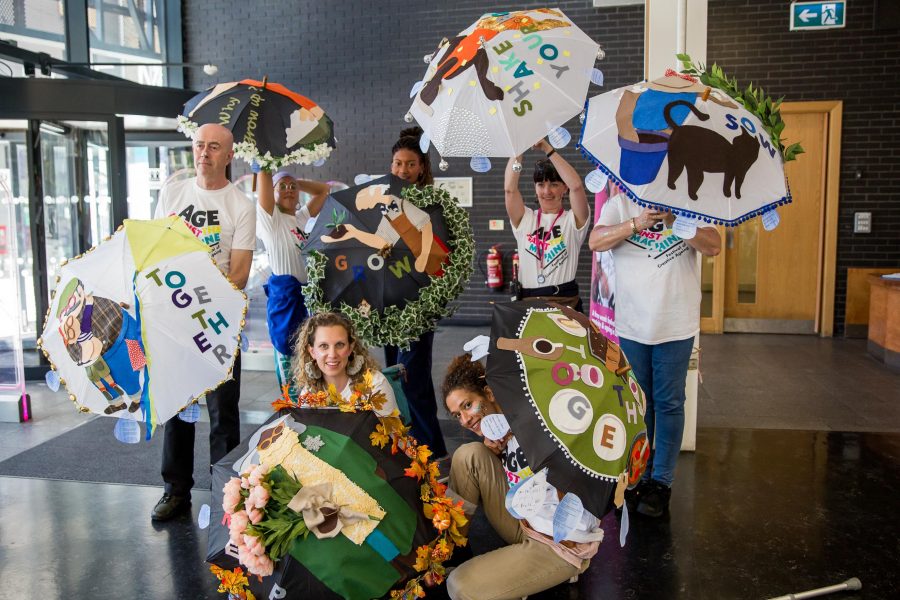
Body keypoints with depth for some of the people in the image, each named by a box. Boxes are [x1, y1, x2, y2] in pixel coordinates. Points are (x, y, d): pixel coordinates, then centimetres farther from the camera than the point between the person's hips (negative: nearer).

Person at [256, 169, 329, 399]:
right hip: (284, 295, -7)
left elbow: (323, 189, 21)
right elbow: (265, 176, -12)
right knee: (288, 357, -2)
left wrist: (295, 182, 14)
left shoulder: (302, 218, 15)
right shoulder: (270, 217, -3)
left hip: (307, 293, 7)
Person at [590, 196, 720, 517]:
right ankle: (638, 476, 26)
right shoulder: (619, 204, 2)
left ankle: (662, 481, 15)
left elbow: (713, 246, -8)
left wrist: (677, 222, -22)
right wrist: (636, 224, -24)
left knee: (669, 404, 4)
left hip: (676, 325, -1)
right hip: (631, 324, 1)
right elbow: (596, 241, -11)